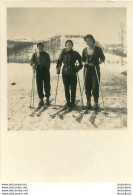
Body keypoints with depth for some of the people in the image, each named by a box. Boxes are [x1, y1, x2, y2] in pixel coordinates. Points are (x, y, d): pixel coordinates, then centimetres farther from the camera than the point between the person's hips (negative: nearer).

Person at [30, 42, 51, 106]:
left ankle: (47, 99, 13)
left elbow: (48, 63, 8)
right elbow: (31, 61, 7)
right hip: (38, 70, 1)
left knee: (47, 85, -1)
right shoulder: (34, 54, 15)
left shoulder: (46, 54, 12)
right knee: (39, 85, 0)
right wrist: (33, 64, -17)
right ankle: (41, 100, 8)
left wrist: (47, 70, -7)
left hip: (45, 69, -1)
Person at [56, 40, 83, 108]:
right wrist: (58, 68, -3)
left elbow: (81, 62, 6)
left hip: (72, 72, -1)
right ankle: (67, 101, 15)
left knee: (73, 88, 0)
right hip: (65, 72, 1)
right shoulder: (63, 53, 4)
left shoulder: (75, 53, 2)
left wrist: (77, 68, -7)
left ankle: (72, 102, 10)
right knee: (66, 88, 5)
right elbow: (59, 61, 10)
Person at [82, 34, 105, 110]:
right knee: (87, 86, 3)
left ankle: (96, 103, 2)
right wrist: (85, 63, -5)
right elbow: (83, 60, 16)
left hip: (95, 69, -3)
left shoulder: (98, 49, -3)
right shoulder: (85, 50, 6)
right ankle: (88, 103, 13)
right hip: (87, 70, 3)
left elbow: (103, 59, 6)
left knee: (95, 87, -5)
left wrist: (96, 63, -8)